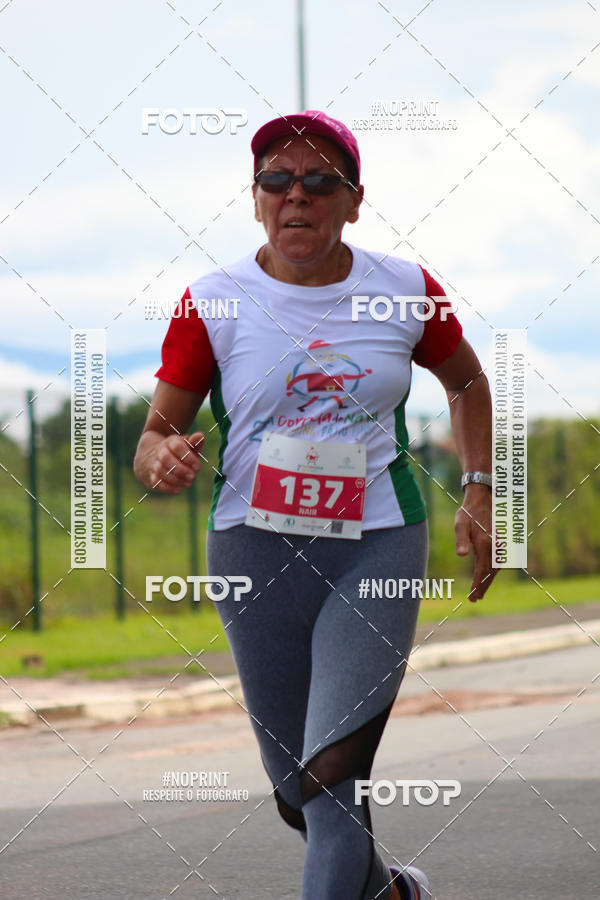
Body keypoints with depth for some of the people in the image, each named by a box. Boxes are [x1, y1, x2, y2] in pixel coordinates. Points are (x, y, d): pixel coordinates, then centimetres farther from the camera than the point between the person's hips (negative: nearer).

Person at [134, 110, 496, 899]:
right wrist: (164, 463, -24)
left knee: (332, 771, -20)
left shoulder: (405, 292, 1)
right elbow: (156, 435, -1)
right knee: (298, 795, 11)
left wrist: (479, 493, 12)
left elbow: (466, 382, 21)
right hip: (256, 549, 1)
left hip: (378, 548, -1)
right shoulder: (213, 305, -3)